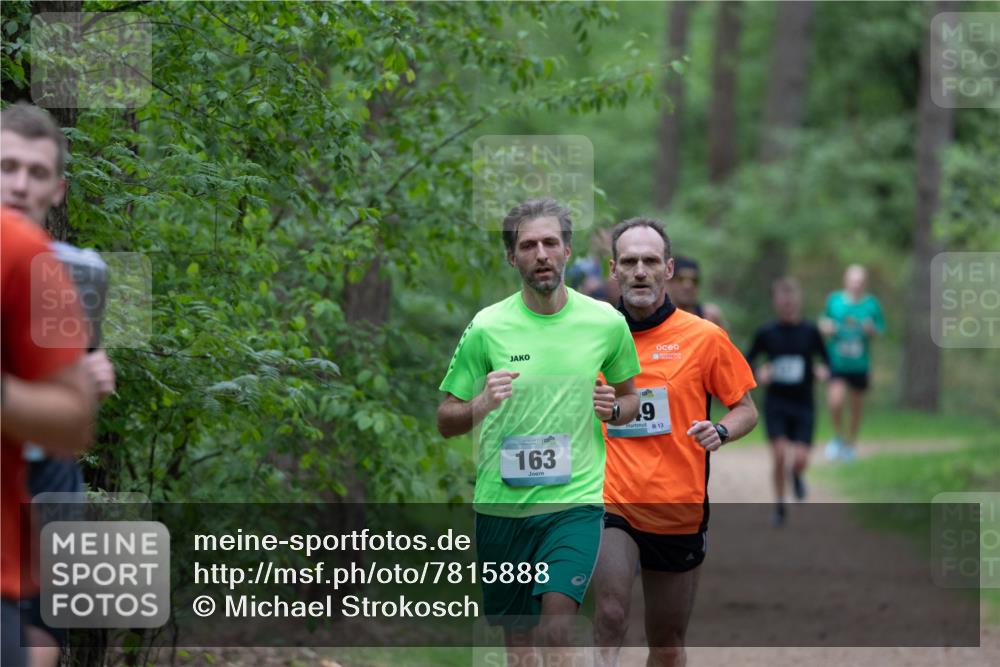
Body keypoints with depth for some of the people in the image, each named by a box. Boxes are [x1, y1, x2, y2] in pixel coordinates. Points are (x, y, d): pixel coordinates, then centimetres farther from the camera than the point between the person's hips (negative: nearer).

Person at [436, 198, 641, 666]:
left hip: (575, 499, -1)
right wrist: (482, 404, -18)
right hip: (501, 501, 1)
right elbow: (446, 421, 3)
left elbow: (630, 398, 17)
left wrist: (614, 408, -7)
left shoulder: (606, 322, 1)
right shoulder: (487, 327, -2)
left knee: (555, 628, -19)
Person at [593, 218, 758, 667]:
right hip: (610, 503, 0)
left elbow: (746, 409, 5)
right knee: (610, 616, -25)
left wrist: (720, 431, -15)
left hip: (679, 511, 1)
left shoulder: (705, 337, -1)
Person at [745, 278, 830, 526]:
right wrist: (759, 373, -15)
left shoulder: (810, 331, -2)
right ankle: (779, 506, 7)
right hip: (776, 403, 0)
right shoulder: (766, 333, -2)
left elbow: (826, 360, 7)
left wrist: (823, 370, -15)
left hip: (803, 405, 0)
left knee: (800, 459, -10)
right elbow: (747, 362, 6)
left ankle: (797, 475, 28)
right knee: (779, 455, -12)